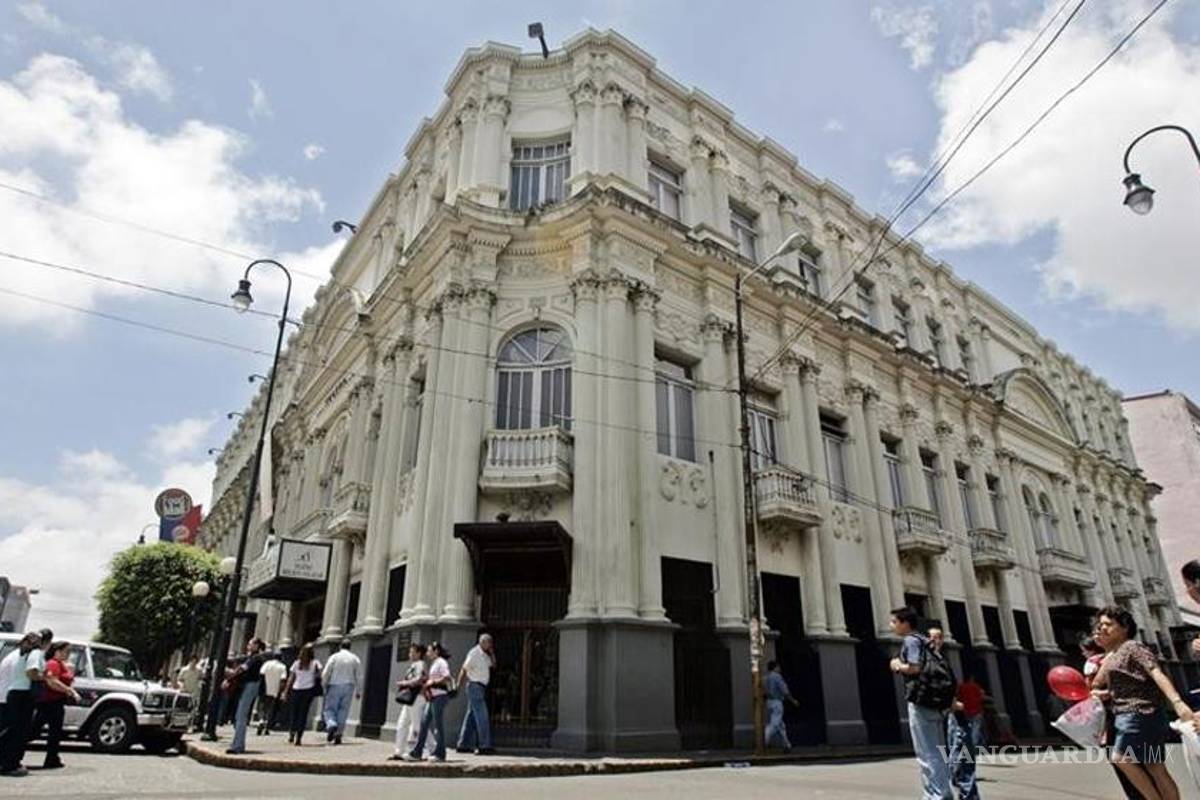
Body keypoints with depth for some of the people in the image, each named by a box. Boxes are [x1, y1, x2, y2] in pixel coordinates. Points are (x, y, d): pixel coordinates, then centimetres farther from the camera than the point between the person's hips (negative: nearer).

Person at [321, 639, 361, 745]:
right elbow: (359, 677, 5)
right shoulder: (355, 659, 6)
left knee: (330, 709, 6)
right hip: (348, 687, 2)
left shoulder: (334, 657, 1)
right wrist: (358, 691, 13)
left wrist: (324, 687, 10)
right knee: (343, 711, 7)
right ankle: (339, 735, 2)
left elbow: (325, 674, -3)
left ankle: (331, 725, -22)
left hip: (334, 686, -2)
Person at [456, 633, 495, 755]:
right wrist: (458, 685, -15)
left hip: (480, 688, 9)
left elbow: (493, 664, 14)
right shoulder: (474, 653, -13)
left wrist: (492, 652, 4)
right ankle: (485, 746, -8)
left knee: (471, 717, 12)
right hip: (475, 686, -9)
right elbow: (463, 670, -14)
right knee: (482, 717, -9)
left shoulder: (484, 655, 14)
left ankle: (463, 745, 18)